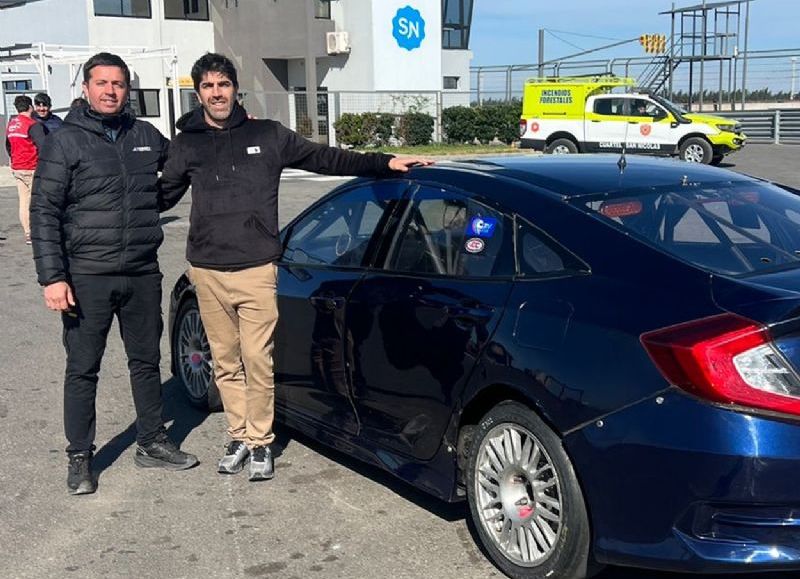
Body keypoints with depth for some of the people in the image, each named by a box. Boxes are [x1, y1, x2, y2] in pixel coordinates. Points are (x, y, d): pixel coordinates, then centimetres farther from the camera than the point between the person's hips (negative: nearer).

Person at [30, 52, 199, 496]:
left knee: (146, 362, 15)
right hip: (87, 277, -4)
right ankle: (79, 458, 18)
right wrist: (52, 277, -14)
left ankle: (152, 443, 30)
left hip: (143, 275, 4)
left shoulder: (147, 136, 8)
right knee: (82, 370, 5)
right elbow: (44, 214, -6)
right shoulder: (65, 143, -4)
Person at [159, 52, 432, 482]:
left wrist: (385, 163, 2)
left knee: (258, 361, -3)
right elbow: (161, 197, 16)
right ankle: (239, 437, 25)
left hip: (257, 270, -2)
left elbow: (325, 159, 7)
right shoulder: (187, 146, 9)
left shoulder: (268, 136, 5)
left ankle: (260, 443, 13)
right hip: (207, 272, 2)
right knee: (226, 362, 10)